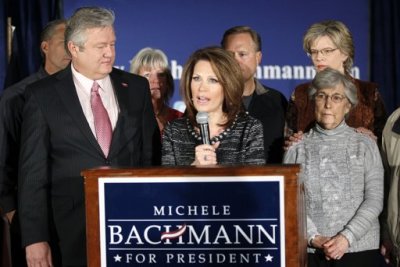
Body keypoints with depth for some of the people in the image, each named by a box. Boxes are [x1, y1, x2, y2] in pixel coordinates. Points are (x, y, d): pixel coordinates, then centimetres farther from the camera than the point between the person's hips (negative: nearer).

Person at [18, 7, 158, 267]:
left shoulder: (136, 87, 6)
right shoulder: (43, 94, -2)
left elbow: (150, 154, 9)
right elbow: (33, 172, -4)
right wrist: (34, 238, -9)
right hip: (72, 230, -2)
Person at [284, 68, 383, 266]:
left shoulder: (365, 146, 5)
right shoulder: (297, 150, 6)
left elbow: (374, 199, -1)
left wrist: (347, 237, -12)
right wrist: (314, 238, -14)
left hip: (360, 250, 0)